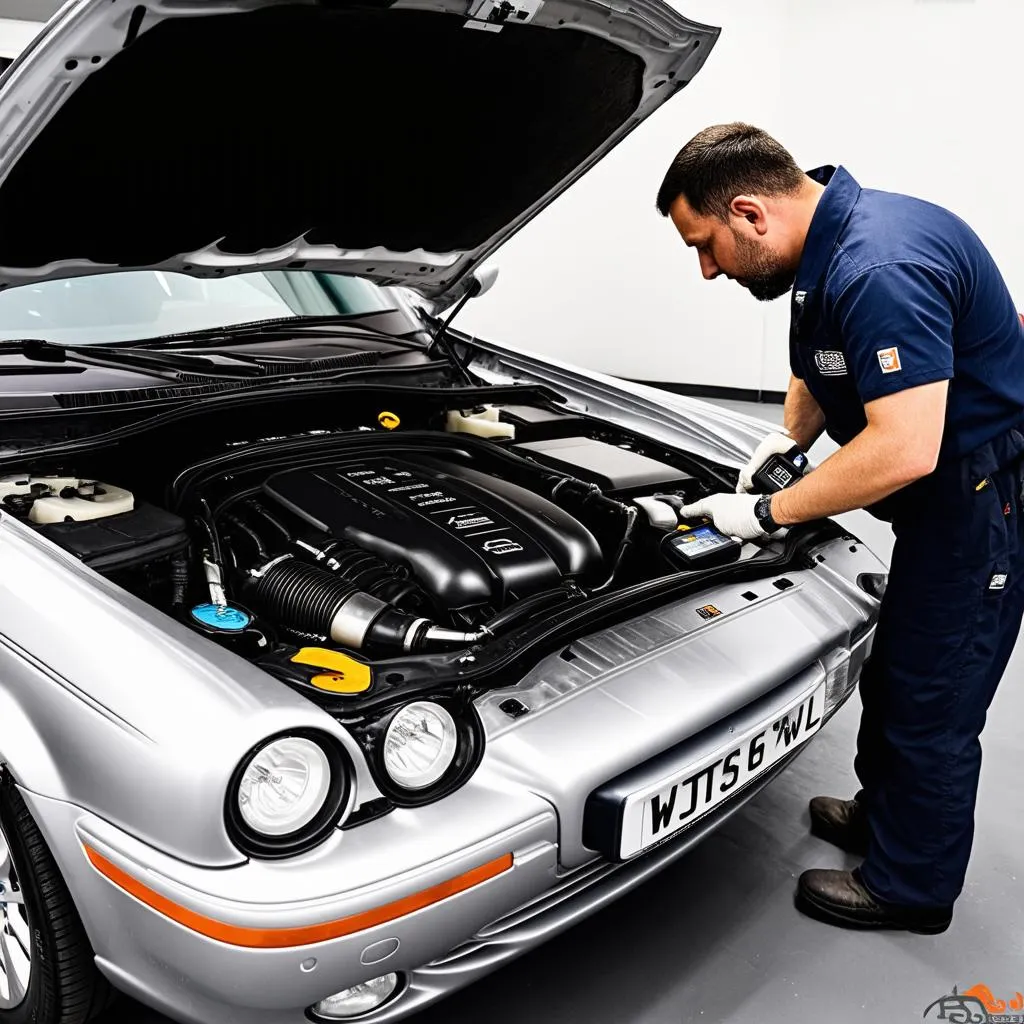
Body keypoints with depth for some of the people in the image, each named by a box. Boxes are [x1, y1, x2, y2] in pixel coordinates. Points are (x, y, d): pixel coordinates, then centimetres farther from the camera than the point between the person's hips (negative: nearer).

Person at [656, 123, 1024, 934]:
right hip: (948, 497, 10)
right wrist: (787, 439, 5)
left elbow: (904, 451, -34)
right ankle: (883, 812, 43)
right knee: (896, 669, 22)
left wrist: (770, 513, -24)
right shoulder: (829, 246, 3)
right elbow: (823, 366, 21)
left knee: (930, 701, 3)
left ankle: (910, 888, 23)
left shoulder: (881, 268, -30)